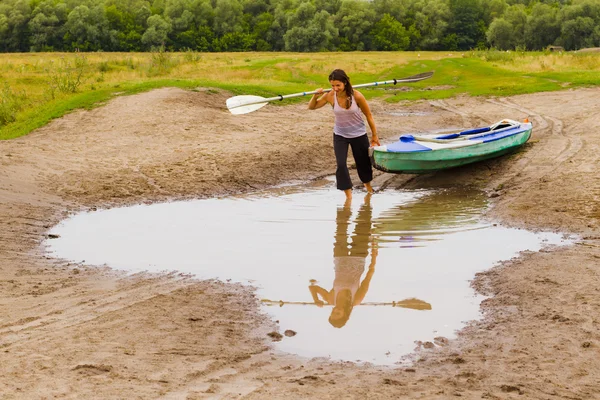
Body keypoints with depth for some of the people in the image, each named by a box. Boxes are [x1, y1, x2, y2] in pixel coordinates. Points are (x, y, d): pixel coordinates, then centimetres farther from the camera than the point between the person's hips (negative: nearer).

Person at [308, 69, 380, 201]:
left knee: (363, 162, 17)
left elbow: (368, 115, -8)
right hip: (340, 135, 1)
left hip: (359, 135, -1)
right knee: (341, 164, -14)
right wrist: (315, 96, -24)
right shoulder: (330, 96, -16)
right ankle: (348, 194, -1)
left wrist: (374, 135, -1)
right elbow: (311, 107, -3)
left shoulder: (356, 96, -22)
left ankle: (367, 184, 49)